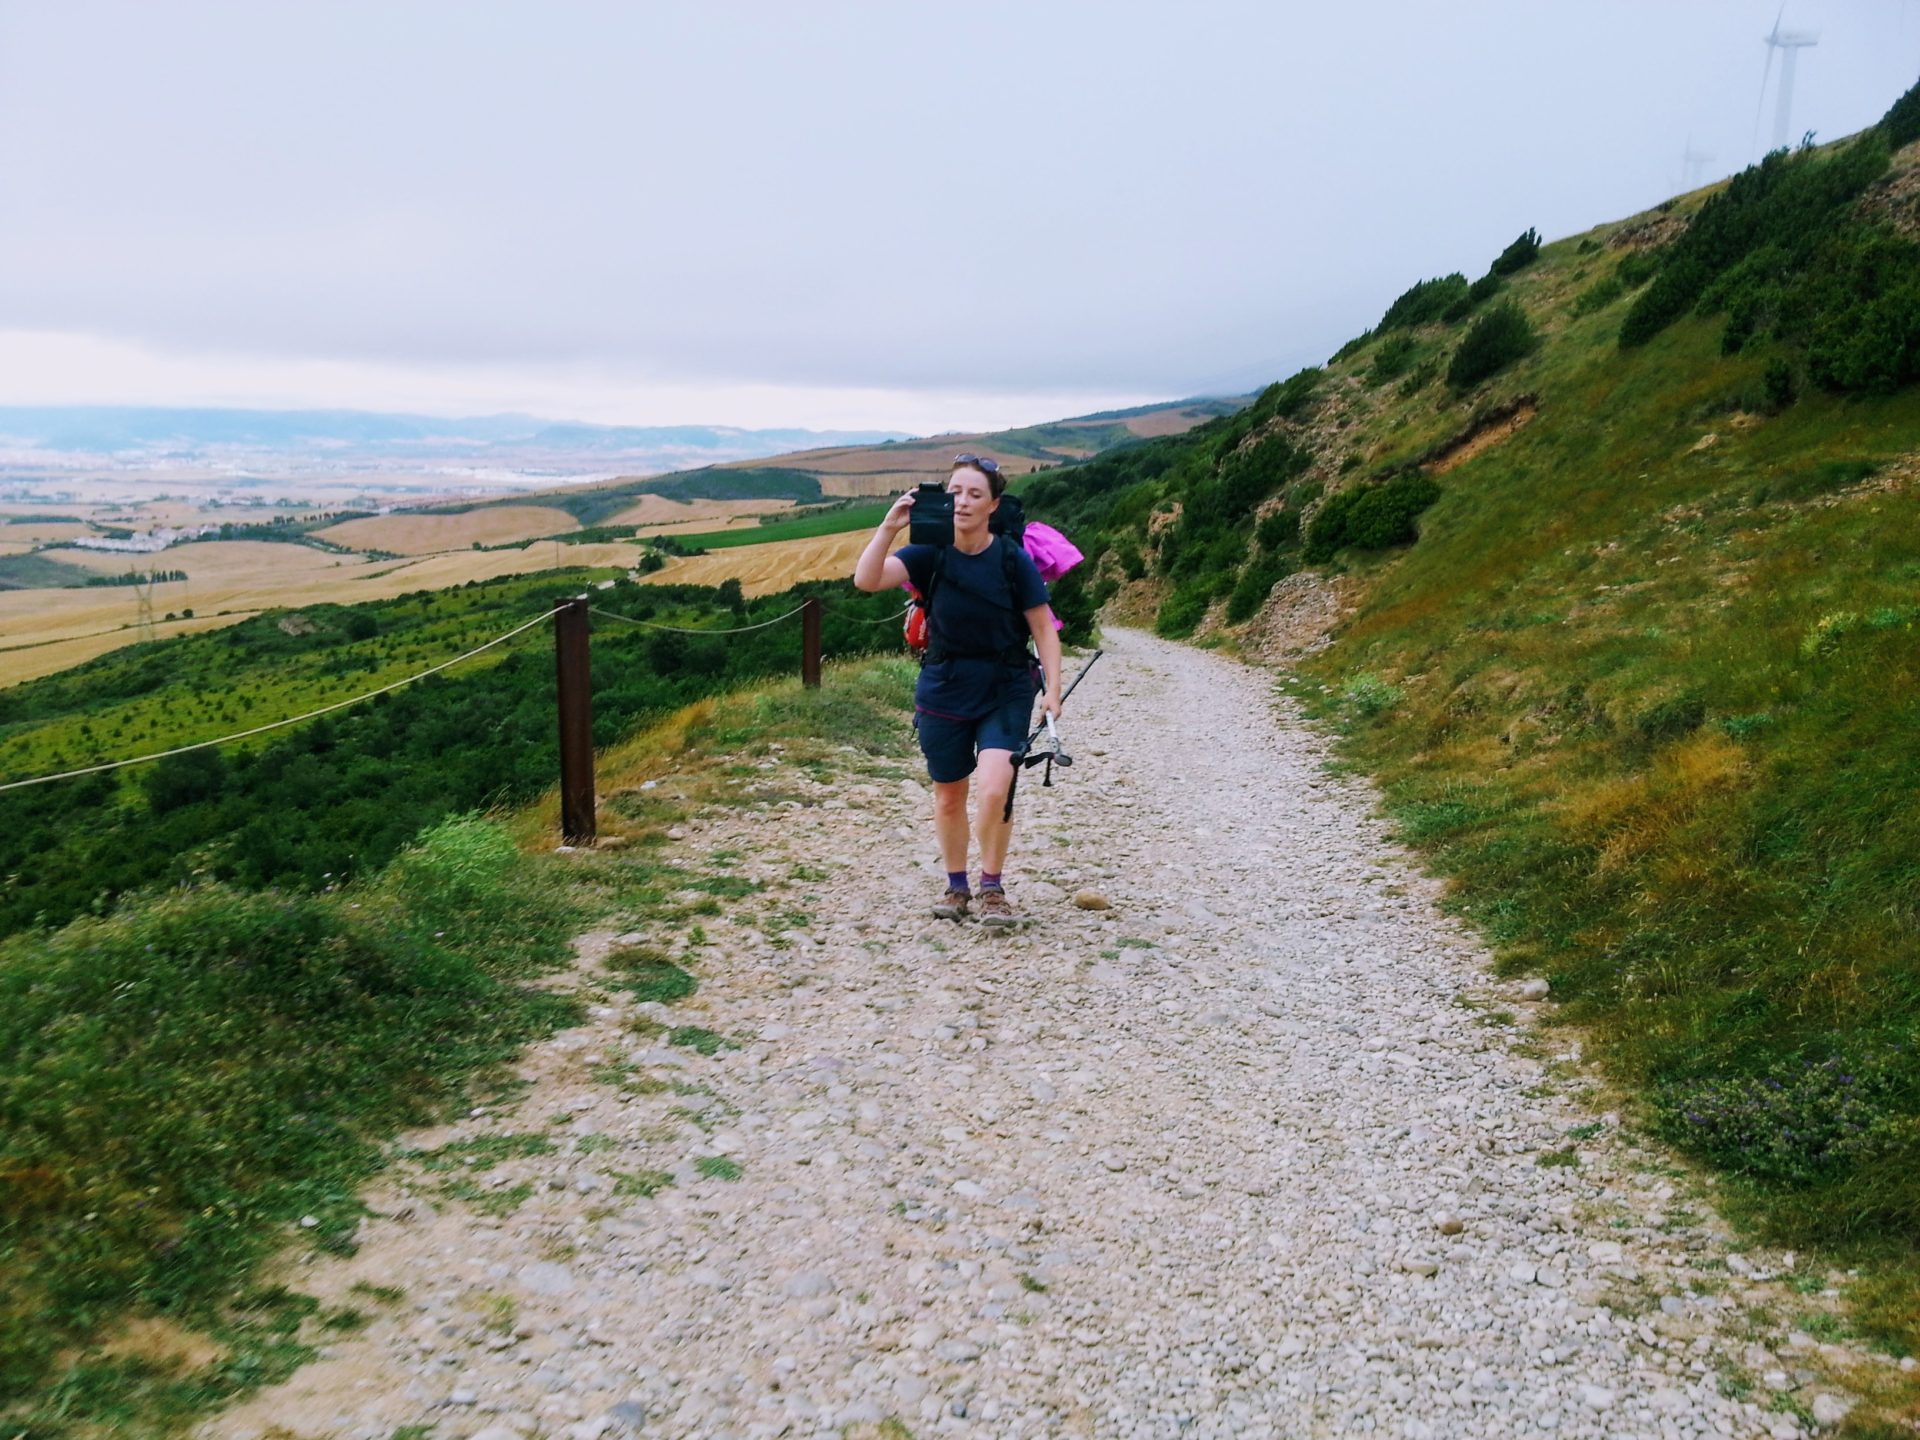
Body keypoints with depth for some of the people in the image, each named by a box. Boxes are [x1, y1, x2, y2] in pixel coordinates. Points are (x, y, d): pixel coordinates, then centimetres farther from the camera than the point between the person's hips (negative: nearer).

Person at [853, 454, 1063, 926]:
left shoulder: (1013, 559, -11)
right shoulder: (930, 553, -9)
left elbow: (1043, 627, -4)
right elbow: (867, 579, -23)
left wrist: (1052, 688, -12)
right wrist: (889, 527, -35)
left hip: (1005, 692, -2)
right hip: (944, 691, 2)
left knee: (994, 789, -19)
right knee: (949, 797, 12)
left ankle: (992, 889, 3)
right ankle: (956, 887, 34)